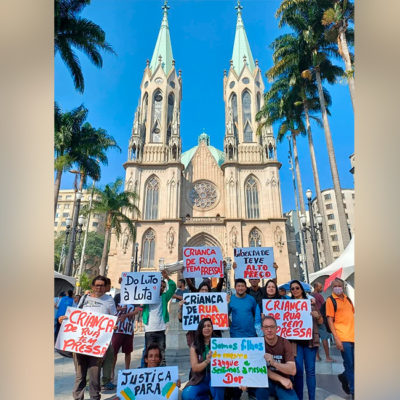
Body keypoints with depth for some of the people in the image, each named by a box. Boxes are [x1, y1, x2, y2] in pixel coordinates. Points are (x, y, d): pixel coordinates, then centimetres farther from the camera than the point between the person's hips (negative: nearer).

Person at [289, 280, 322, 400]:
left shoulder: (311, 303, 7)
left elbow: (321, 322, 10)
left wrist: (317, 316, -10)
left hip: (310, 340, 0)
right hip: (295, 341, 0)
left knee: (310, 370, 5)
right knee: (298, 370, 1)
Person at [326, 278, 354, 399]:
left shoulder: (347, 299, 13)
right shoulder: (330, 300, -4)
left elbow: (352, 315, 20)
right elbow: (330, 320, -7)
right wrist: (336, 339, -13)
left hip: (353, 336, 5)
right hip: (343, 338, -5)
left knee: (353, 364, 10)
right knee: (349, 365, 2)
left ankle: (344, 377, 38)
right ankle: (353, 392, 21)